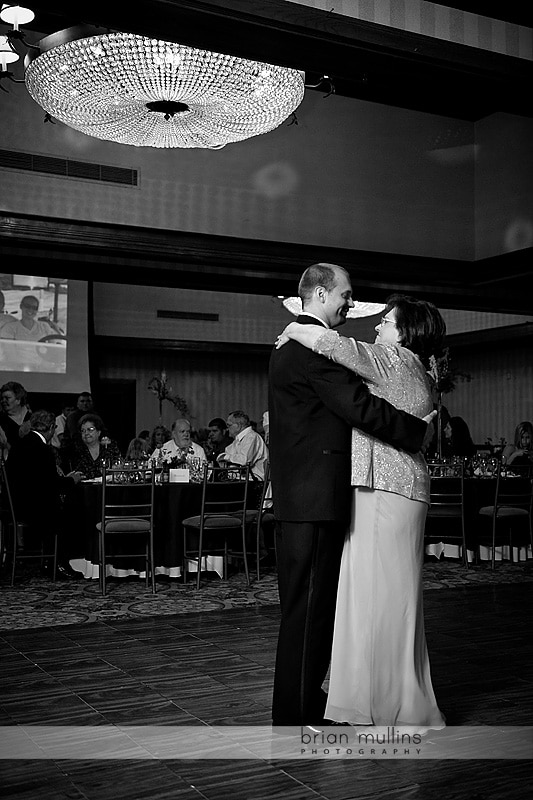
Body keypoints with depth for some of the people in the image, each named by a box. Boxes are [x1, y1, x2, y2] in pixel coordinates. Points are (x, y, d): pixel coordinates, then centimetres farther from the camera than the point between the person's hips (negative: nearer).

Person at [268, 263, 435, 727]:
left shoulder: (290, 345, 19)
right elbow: (360, 407, -21)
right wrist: (420, 432, -9)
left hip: (299, 496, 11)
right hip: (314, 497, -11)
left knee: (315, 603, 18)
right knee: (307, 606, -3)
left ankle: (302, 698, 29)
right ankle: (297, 717, 7)